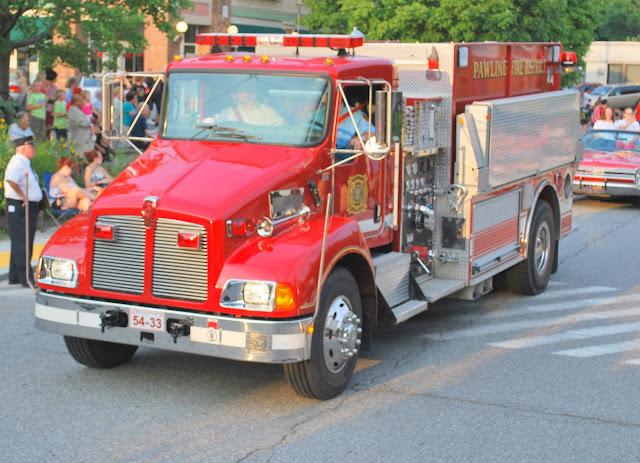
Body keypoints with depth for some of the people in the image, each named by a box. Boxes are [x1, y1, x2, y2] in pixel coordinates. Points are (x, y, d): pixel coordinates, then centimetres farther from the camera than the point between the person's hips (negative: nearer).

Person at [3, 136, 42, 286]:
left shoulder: (24, 162, 14)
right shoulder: (18, 162, -18)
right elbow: (10, 180, -35)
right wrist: (23, 196, -27)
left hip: (28, 207, 10)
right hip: (19, 207, -10)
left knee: (21, 243, 16)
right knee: (22, 244, -6)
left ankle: (15, 277, 25)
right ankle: (26, 278, -3)